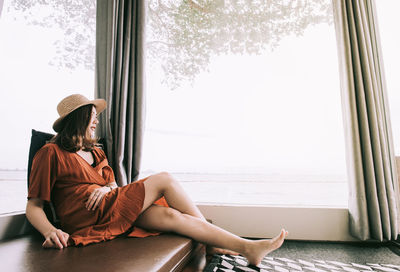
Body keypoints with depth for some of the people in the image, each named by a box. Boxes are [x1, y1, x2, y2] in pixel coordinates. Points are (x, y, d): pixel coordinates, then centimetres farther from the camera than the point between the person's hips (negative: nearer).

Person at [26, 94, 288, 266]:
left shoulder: (95, 152, 23)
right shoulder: (51, 153, 1)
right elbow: (33, 206, -2)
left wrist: (106, 188, -6)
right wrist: (50, 231, -22)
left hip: (112, 210, 7)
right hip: (88, 218, -7)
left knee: (170, 216, -16)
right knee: (165, 180, -16)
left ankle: (246, 247, -14)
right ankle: (214, 239, -6)